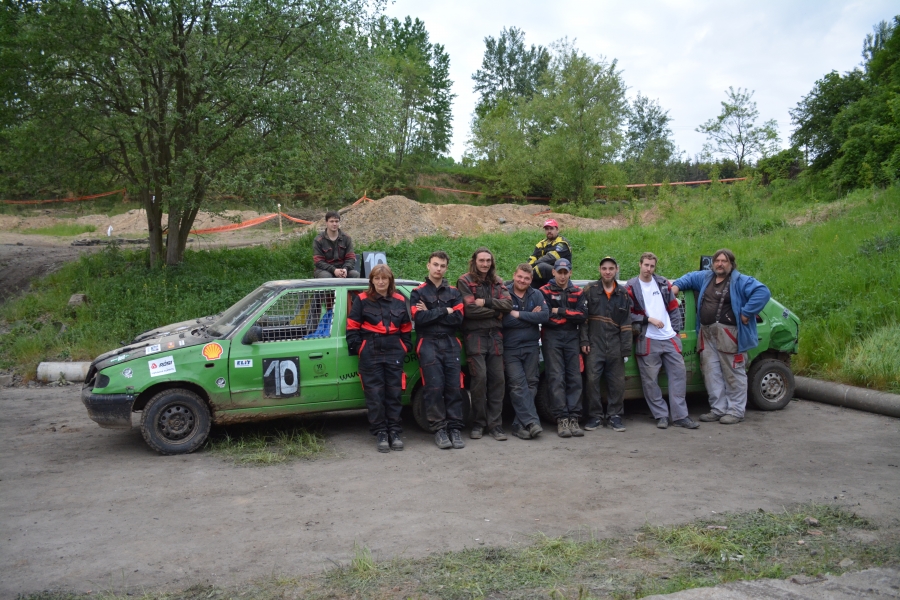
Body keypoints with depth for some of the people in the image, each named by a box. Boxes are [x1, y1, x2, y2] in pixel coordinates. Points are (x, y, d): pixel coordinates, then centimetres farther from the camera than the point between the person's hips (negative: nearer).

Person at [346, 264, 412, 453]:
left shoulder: (400, 301, 11)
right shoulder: (362, 300, 2)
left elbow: (406, 328, 17)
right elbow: (352, 327, 2)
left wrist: (405, 346, 9)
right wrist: (357, 347, -5)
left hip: (394, 353, 2)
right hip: (371, 354, -2)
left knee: (394, 393, 4)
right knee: (375, 394, -1)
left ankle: (394, 432, 12)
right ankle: (381, 433, 6)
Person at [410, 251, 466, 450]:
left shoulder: (453, 292, 14)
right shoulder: (418, 292, 7)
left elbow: (458, 318, -2)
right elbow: (419, 318, -10)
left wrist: (431, 314, -7)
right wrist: (445, 311, -6)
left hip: (450, 344, 2)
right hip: (429, 344, -2)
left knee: (453, 387, -3)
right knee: (434, 387, -9)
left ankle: (454, 428, 4)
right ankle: (439, 430, -1)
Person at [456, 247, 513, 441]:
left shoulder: (497, 283, 15)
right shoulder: (465, 282, 0)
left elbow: (508, 304, -1)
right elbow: (470, 310, -13)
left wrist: (486, 302, -13)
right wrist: (496, 310, -4)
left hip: (495, 335, 5)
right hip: (475, 335, -4)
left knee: (498, 379, 1)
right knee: (479, 378, -10)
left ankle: (495, 424, 9)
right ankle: (478, 424, 4)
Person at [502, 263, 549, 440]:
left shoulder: (536, 295, 7)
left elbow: (545, 316, -9)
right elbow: (503, 320, -18)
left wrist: (518, 314, -13)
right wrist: (530, 316, -10)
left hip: (531, 347, 4)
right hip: (510, 348, -4)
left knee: (530, 384, 2)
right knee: (518, 385, -12)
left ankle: (520, 424, 8)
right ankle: (531, 422, -13)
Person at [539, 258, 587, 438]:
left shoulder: (577, 292, 12)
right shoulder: (545, 291, 2)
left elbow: (583, 315, -2)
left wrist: (559, 312, -8)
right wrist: (570, 316, -9)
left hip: (571, 337, 3)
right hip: (552, 337, -3)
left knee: (574, 378, -1)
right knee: (556, 378, -8)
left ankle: (574, 418, 2)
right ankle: (562, 419, -6)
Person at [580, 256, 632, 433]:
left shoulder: (623, 294, 11)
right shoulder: (590, 290, 3)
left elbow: (626, 324, 9)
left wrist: (626, 350, 4)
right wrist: (584, 341, -7)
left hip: (615, 346, 2)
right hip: (594, 344, -2)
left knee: (617, 382, 4)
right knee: (592, 380, -4)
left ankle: (615, 415, 17)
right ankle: (595, 416, 9)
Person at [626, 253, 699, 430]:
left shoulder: (663, 284, 12)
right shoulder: (631, 287, 0)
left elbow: (673, 308, 15)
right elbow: (629, 314, -5)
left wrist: (676, 329, 7)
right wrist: (649, 319, -12)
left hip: (669, 338, 4)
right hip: (647, 341, -4)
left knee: (678, 374, 1)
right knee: (650, 380, -2)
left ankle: (680, 416, 7)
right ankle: (661, 415, 10)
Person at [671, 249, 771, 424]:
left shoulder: (740, 281, -4)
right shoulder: (705, 277, 17)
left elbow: (763, 292, -15)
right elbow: (689, 277, 35)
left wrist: (746, 313, -17)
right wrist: (676, 285, 16)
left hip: (729, 334, -7)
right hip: (707, 334, 7)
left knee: (733, 374, -1)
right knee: (711, 373, 7)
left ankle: (736, 411, 6)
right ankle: (718, 409, 15)